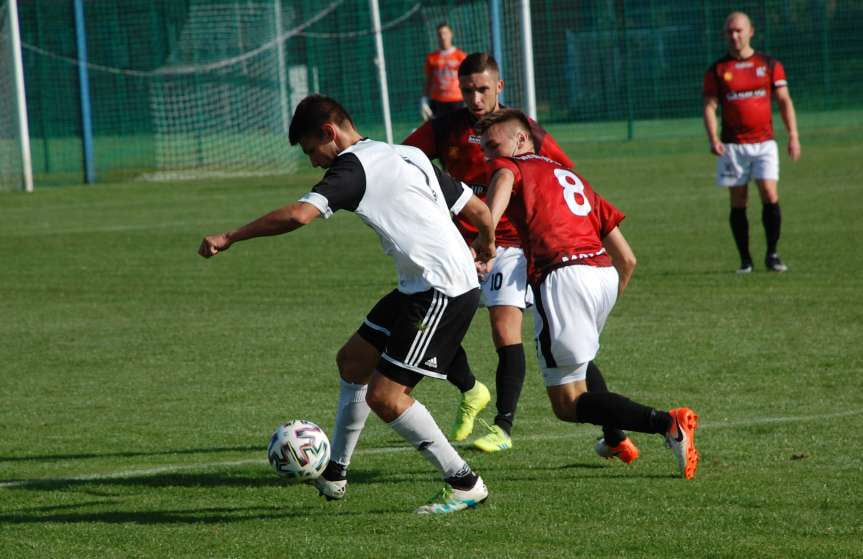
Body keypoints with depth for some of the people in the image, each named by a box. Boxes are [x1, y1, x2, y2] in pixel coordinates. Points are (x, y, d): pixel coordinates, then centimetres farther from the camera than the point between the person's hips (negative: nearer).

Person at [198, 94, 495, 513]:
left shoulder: (354, 167, -10)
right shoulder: (408, 156, 17)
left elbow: (299, 215, -25)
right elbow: (479, 211, 20)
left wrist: (228, 238, -17)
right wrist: (486, 247, 42)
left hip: (440, 293, -10)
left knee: (384, 396, -10)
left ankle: (465, 484, -1)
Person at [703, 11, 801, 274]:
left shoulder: (770, 65, 6)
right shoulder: (717, 70, 5)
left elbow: (784, 101, 6)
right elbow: (709, 106, 1)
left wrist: (793, 135, -4)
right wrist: (713, 138, -14)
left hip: (764, 142, 0)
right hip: (732, 146, 0)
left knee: (770, 196, -11)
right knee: (738, 203, 1)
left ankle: (772, 255, 0)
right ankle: (745, 259, 9)